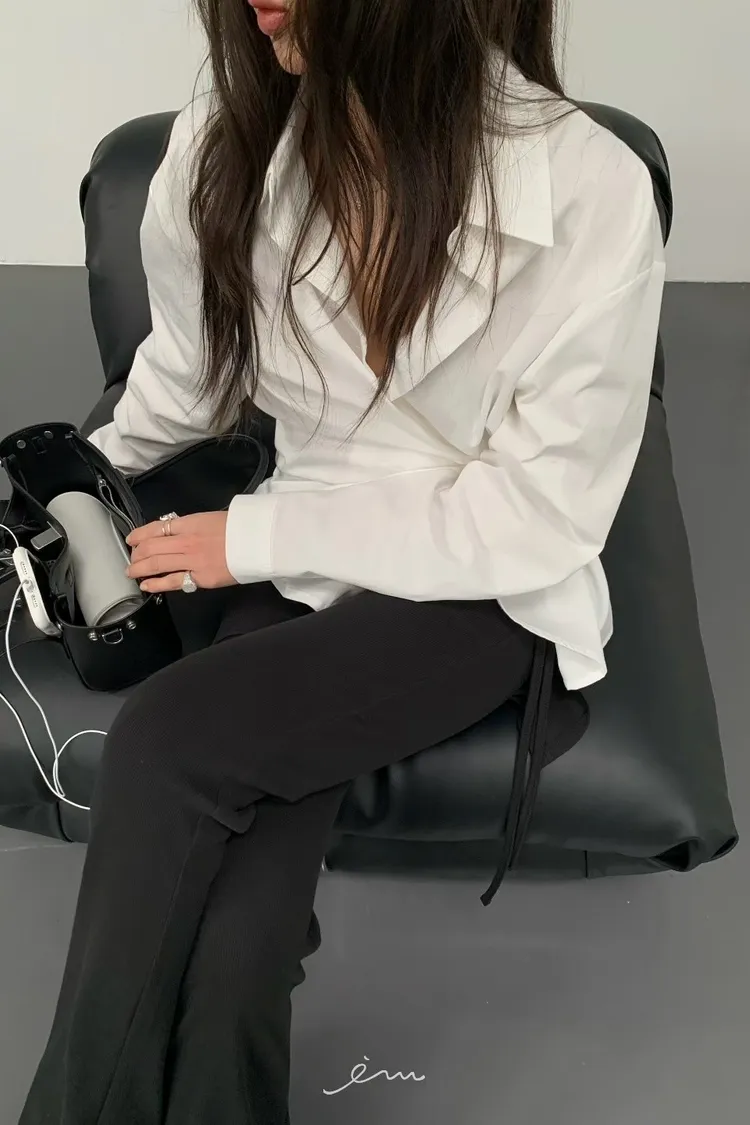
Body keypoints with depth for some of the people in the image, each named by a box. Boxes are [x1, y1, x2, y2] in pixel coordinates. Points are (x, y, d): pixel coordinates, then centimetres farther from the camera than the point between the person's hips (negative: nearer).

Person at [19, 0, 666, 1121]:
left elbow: (539, 512, -15)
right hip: (306, 568, 3)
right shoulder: (219, 150, -9)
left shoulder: (594, 195, -19)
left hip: (495, 595, -3)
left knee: (168, 737, -24)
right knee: (231, 949, -21)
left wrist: (259, 536, -15)